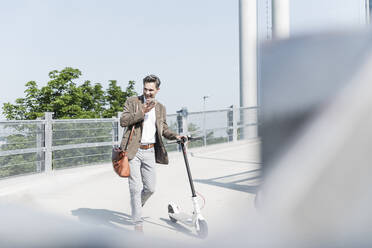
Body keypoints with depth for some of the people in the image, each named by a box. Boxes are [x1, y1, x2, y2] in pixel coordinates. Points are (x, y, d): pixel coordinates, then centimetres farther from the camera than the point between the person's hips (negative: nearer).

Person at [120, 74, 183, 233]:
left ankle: (137, 205, 36)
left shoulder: (160, 108, 15)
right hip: (133, 151, -4)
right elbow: (123, 121, -9)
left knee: (150, 188, 5)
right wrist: (142, 112, -18)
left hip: (150, 152, 4)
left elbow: (164, 129, 20)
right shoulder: (132, 101, 2)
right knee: (135, 188, -4)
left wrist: (175, 136, 0)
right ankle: (138, 223, 7)